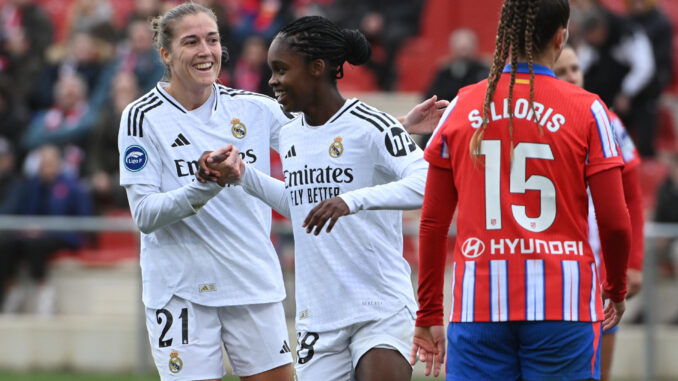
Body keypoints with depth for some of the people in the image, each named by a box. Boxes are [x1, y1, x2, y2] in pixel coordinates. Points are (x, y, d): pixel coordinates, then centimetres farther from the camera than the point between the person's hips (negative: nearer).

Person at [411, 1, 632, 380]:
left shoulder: (463, 107, 7)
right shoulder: (585, 110, -1)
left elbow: (433, 223, 7)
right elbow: (615, 223, -4)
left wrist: (430, 315, 14)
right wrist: (617, 290, 15)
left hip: (478, 305, 2)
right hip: (563, 305, -2)